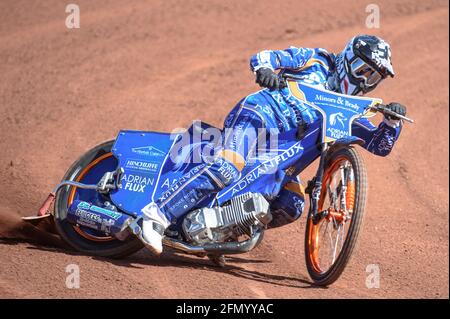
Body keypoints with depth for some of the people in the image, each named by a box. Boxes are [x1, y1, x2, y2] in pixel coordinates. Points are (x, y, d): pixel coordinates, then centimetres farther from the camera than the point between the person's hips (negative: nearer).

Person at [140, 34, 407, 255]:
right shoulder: (317, 61, 8)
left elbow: (380, 146, 15)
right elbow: (261, 57, 2)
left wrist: (393, 122, -6)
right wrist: (265, 69, -22)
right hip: (257, 115, -7)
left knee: (292, 206, -12)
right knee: (228, 168, -32)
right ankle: (157, 216, -35)